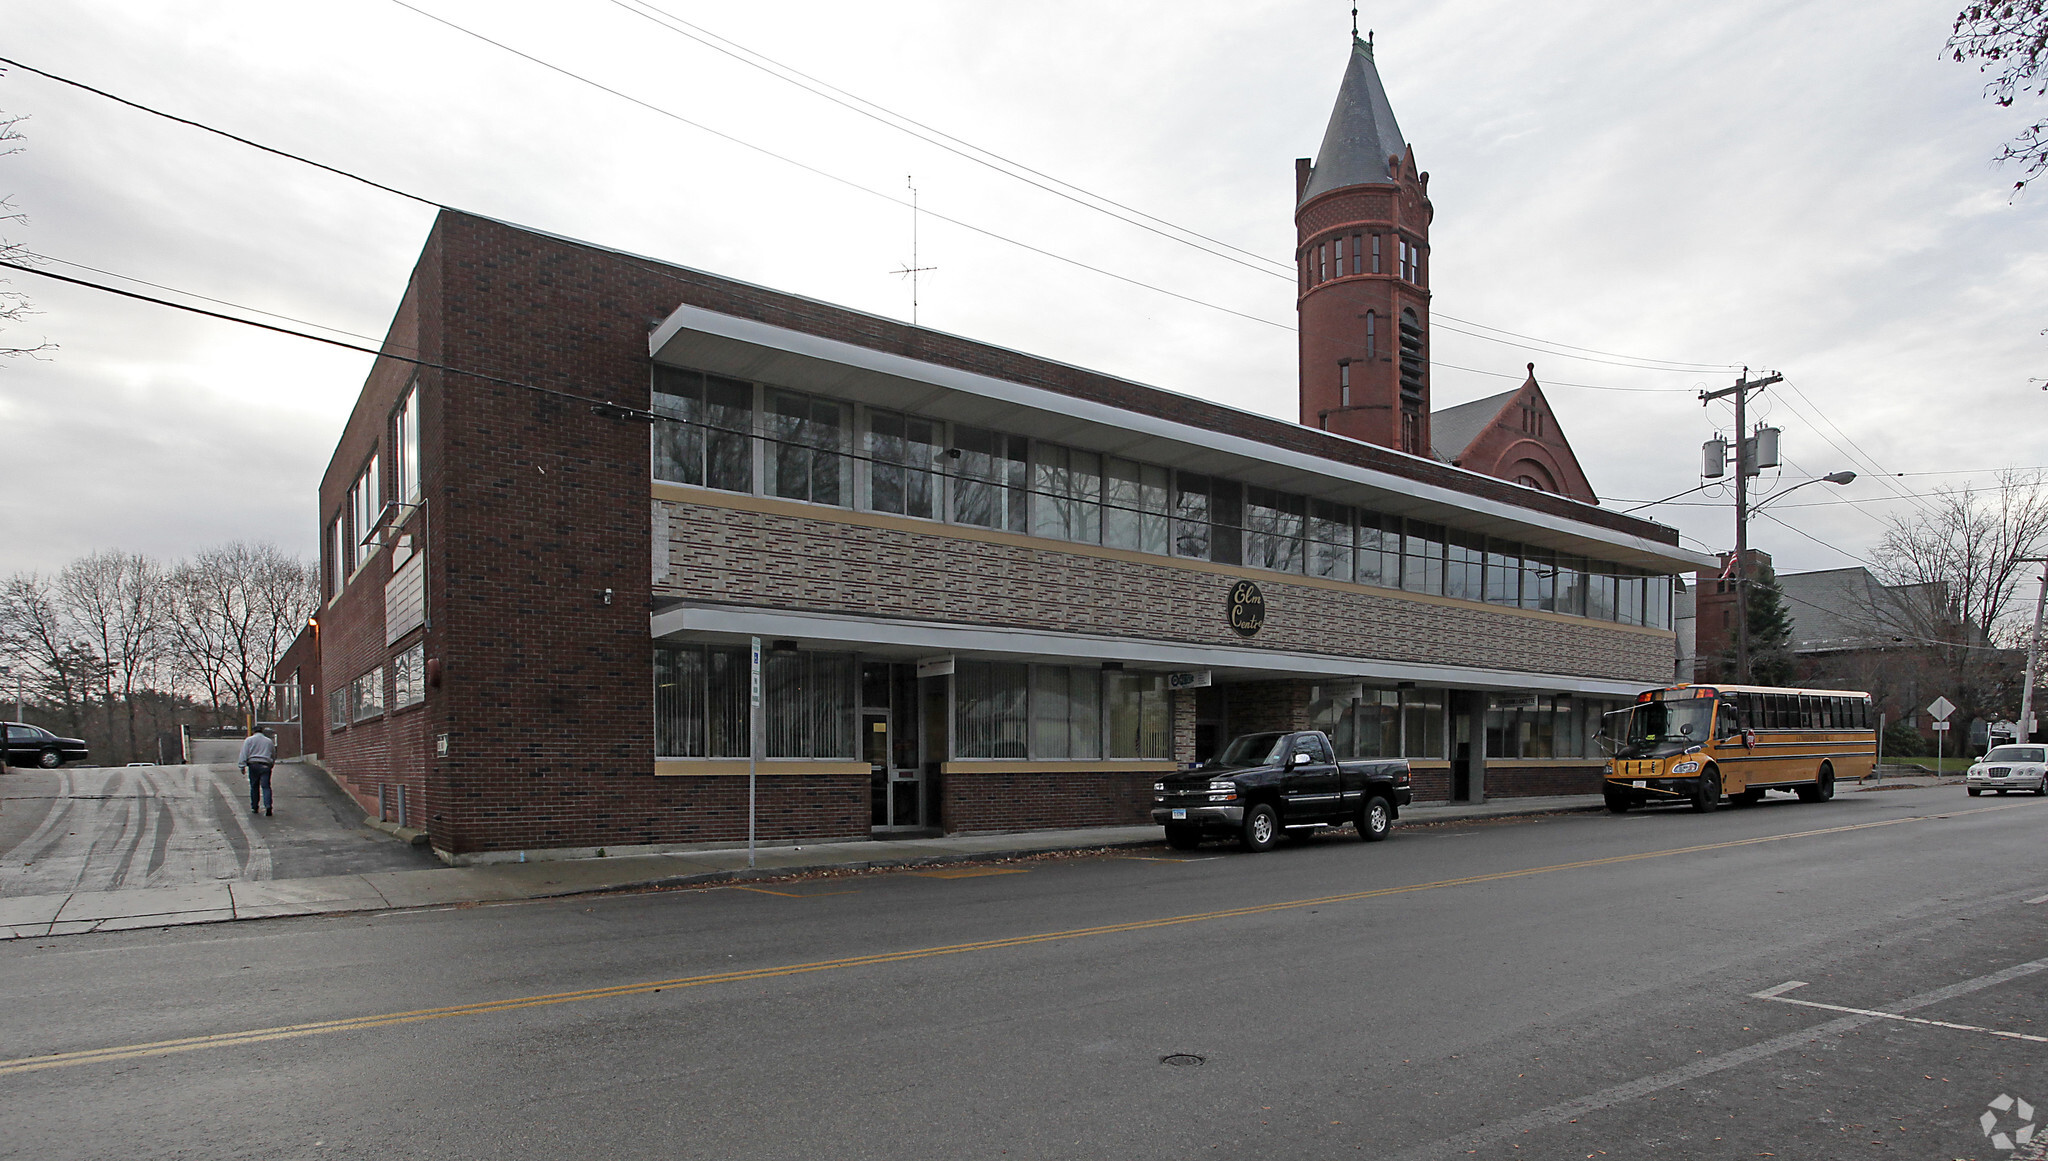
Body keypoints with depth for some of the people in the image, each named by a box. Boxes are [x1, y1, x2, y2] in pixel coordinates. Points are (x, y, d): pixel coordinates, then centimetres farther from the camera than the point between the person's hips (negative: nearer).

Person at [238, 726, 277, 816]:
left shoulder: (249, 740, 8)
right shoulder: (269, 741, 18)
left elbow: (244, 753, -1)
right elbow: (273, 756, 22)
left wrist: (242, 765, -4)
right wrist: (271, 765, 31)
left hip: (253, 765, -1)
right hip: (266, 765, 1)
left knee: (254, 787, 9)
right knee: (266, 787, -5)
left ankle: (254, 807, 16)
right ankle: (268, 806, -20)